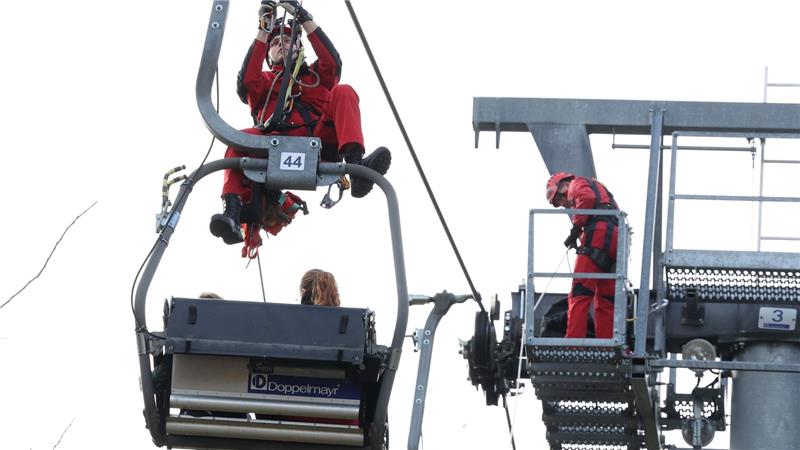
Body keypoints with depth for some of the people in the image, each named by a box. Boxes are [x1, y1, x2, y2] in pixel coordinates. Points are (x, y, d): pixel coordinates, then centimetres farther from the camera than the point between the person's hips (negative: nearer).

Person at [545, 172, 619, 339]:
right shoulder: (598, 188, 38)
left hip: (598, 234, -8)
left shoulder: (577, 184, 13)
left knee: (579, 296, -12)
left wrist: (575, 229, -8)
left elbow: (587, 198, -12)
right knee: (606, 302, 8)